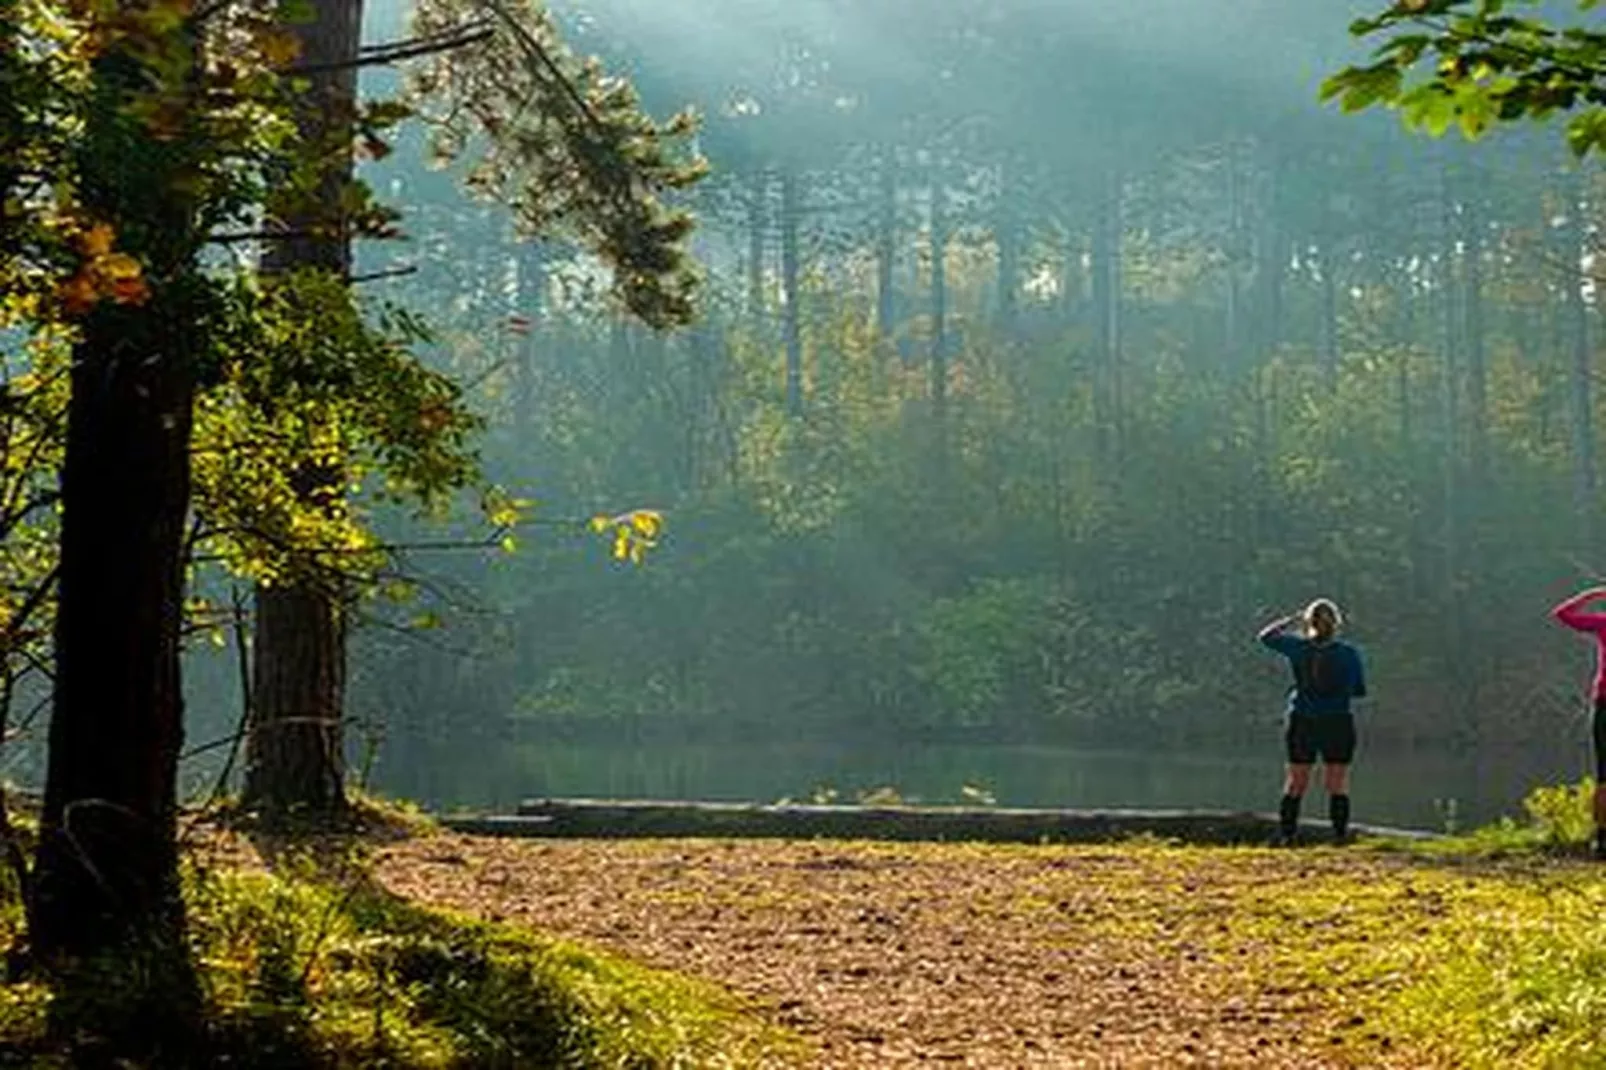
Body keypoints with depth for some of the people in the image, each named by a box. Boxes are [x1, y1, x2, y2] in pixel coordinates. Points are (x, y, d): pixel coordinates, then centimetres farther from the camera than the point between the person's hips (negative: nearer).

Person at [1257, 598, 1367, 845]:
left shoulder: (1298, 647, -6)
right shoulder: (1349, 654, -7)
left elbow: (1266, 635, 8)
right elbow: (1360, 691, 1)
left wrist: (1292, 620, 17)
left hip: (1302, 723, 1)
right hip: (1338, 723, -1)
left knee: (1296, 781, 10)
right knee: (1337, 783, 7)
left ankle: (1286, 832, 11)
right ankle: (1340, 832, 6)